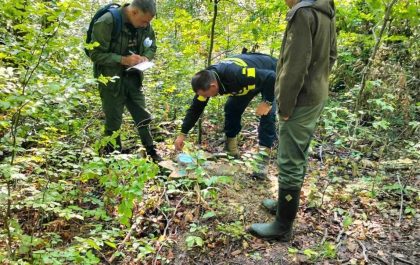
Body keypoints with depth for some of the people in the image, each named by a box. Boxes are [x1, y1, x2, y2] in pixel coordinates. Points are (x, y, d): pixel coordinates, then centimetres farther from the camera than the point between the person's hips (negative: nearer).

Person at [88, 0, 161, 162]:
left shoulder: (145, 25, -3)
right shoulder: (106, 23, -22)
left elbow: (151, 47, 11)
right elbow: (95, 54, -20)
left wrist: (146, 58, -11)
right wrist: (123, 59, -29)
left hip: (133, 78, 6)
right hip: (111, 80, -5)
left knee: (143, 118, 11)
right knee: (113, 123, 4)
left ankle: (152, 155, 25)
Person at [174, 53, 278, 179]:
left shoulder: (237, 75, -44)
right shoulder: (207, 79, -21)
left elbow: (271, 77, -37)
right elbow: (196, 108, -12)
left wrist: (267, 102, -32)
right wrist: (183, 134, -11)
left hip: (270, 78, -6)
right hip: (251, 76, 7)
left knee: (267, 114, -21)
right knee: (231, 108, -2)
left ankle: (263, 158, -13)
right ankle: (231, 149, 12)